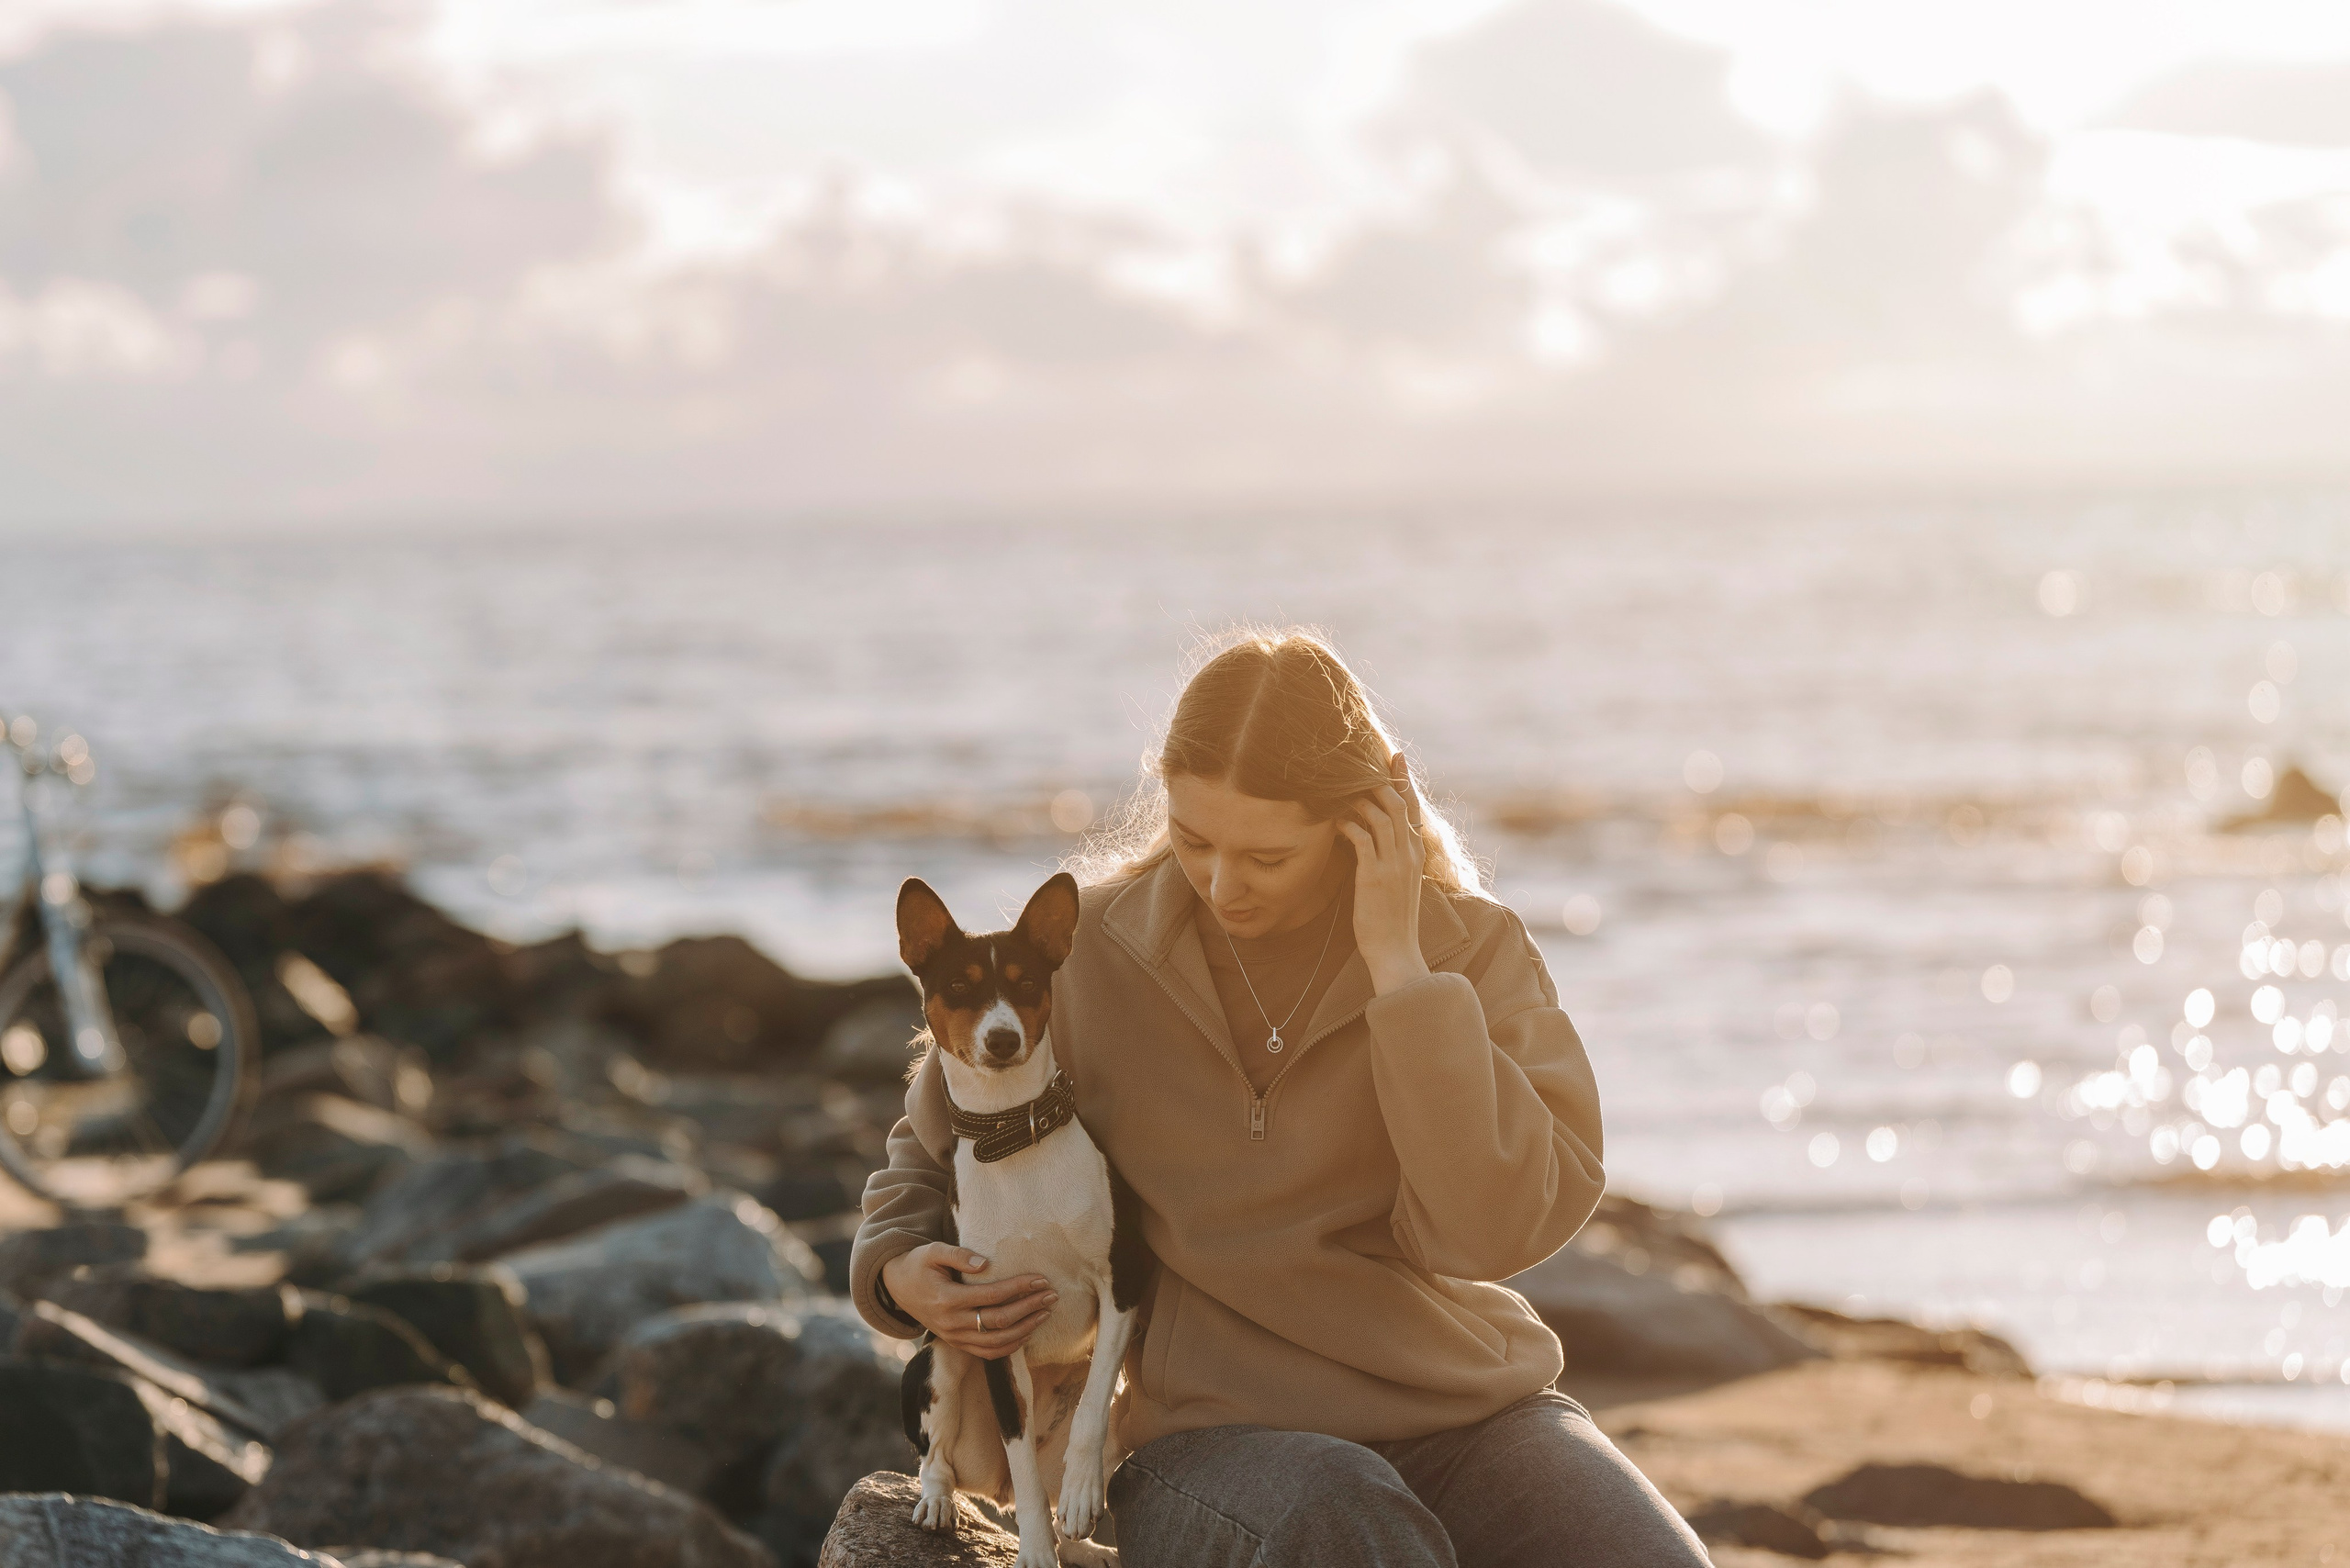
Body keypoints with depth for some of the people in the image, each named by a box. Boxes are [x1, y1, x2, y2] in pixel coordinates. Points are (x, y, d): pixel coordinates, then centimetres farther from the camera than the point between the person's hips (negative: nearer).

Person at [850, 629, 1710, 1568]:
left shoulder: (1471, 950, 0)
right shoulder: (1091, 951, 1)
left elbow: (1487, 1229, -17)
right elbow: (935, 1145, 20)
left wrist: (1397, 963, -17)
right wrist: (900, 1268, -2)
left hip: (1468, 1413, 1)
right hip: (1216, 1442, 0)